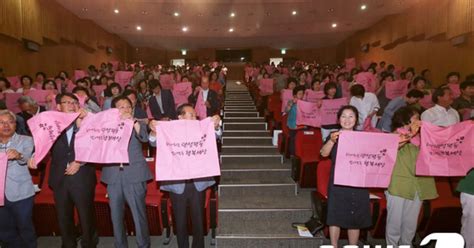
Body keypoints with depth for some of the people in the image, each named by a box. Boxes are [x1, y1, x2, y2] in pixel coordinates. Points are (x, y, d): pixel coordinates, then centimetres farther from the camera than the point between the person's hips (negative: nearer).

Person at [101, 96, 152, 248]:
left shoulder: (137, 125, 9)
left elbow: (144, 138, -9)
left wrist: (132, 120, -19)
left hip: (134, 175, -1)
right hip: (114, 176, 2)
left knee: (139, 215, 0)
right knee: (116, 216, 10)